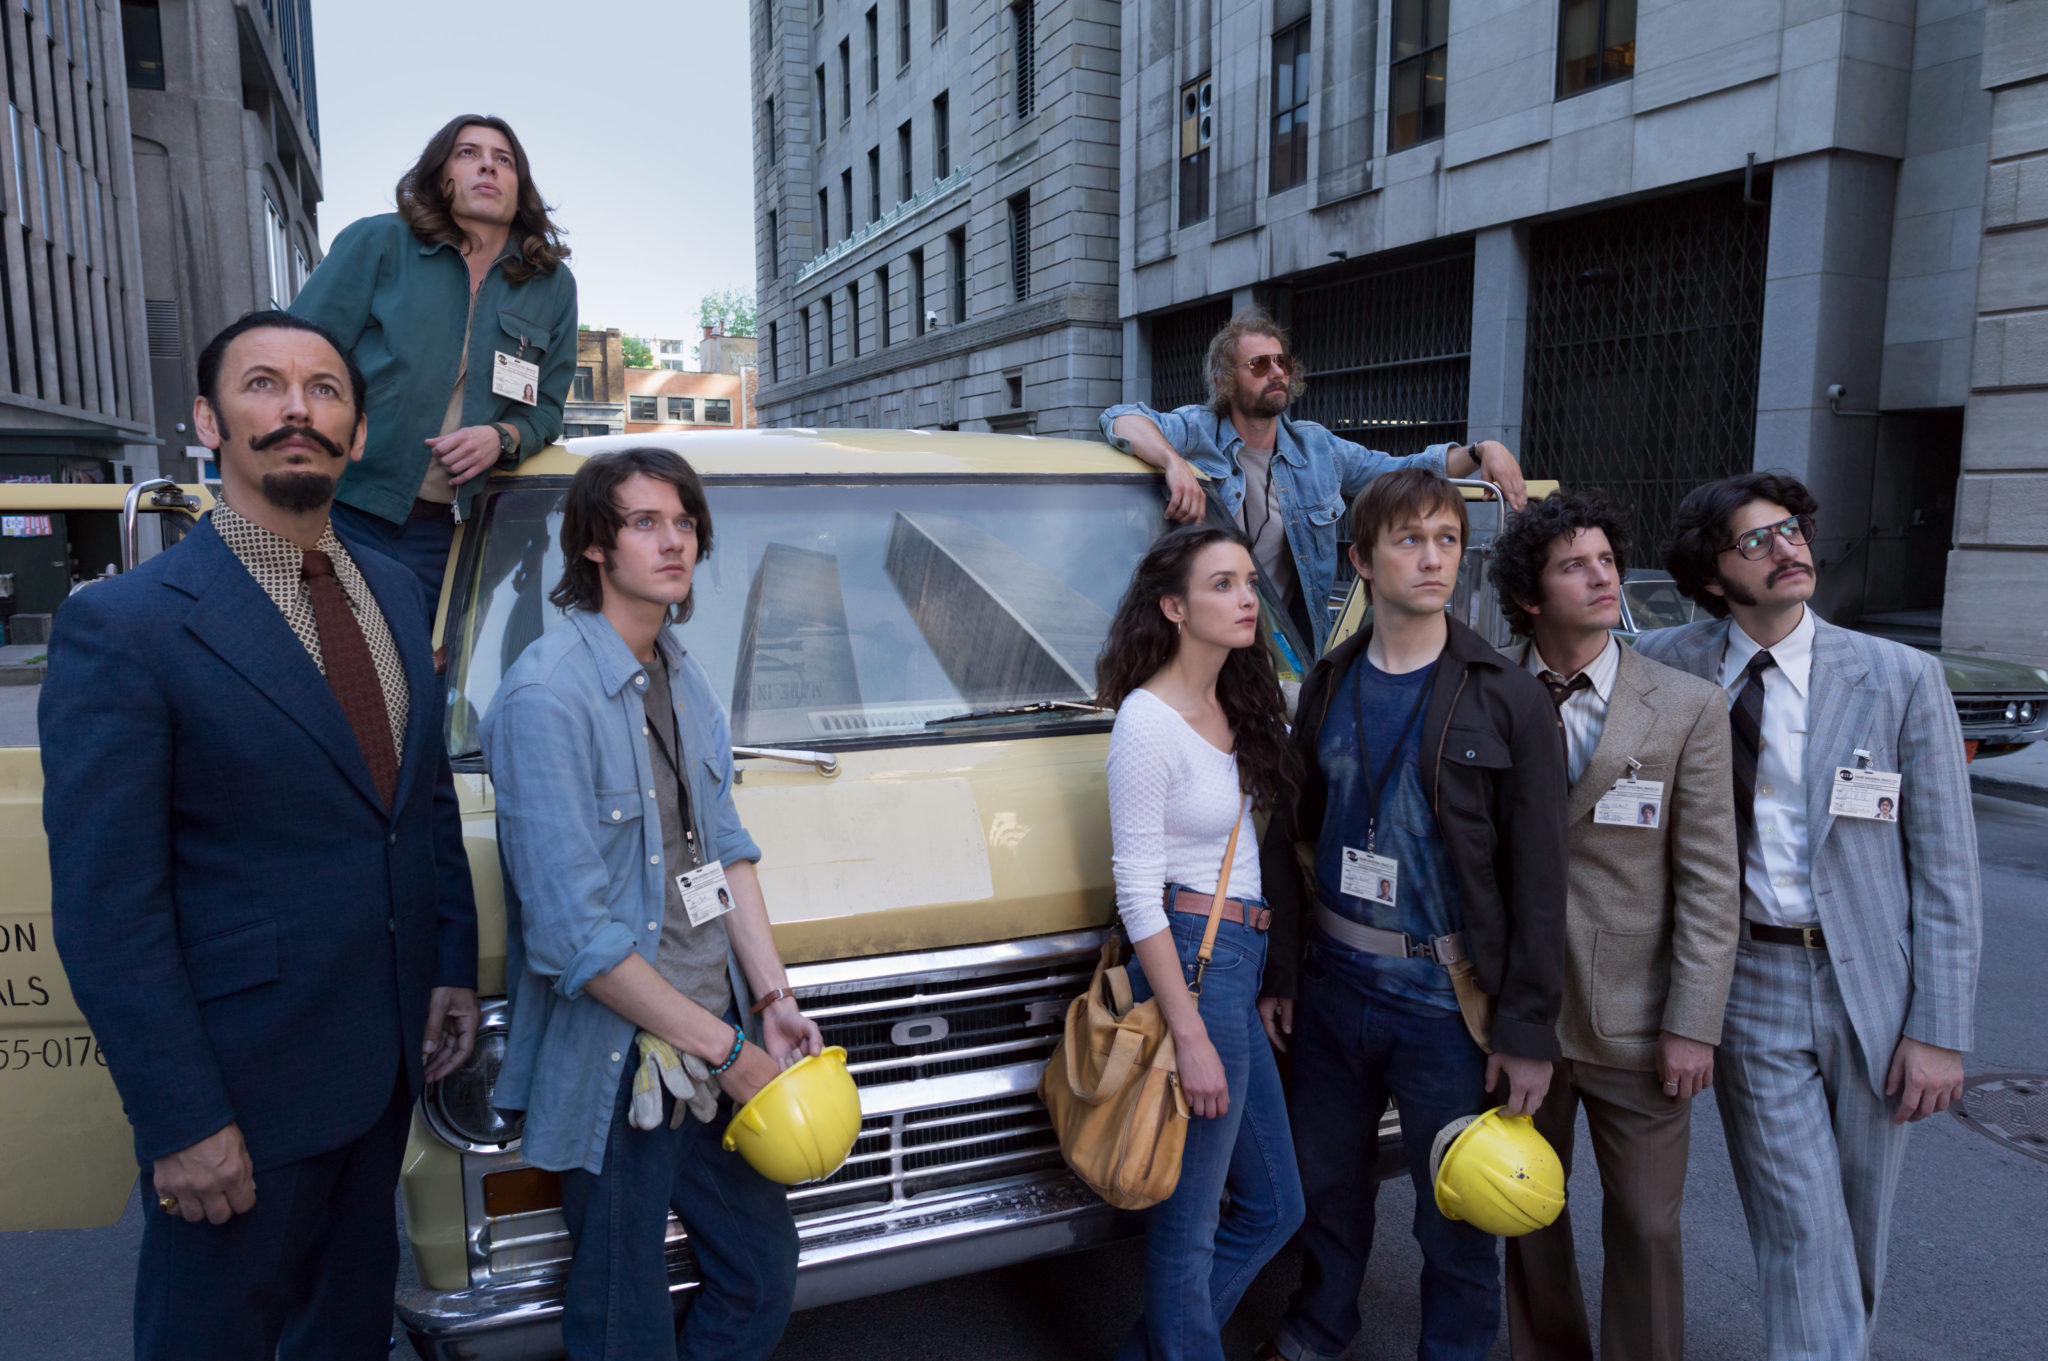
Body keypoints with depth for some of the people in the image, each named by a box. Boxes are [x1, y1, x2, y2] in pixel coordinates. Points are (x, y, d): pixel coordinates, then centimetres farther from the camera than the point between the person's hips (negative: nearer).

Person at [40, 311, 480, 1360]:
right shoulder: (123, 625, -17)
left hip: (390, 1056, 6)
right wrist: (182, 1124, -17)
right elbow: (105, 909, -17)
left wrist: (455, 965, 8)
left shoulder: (394, 591, 4)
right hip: (243, 1077, -6)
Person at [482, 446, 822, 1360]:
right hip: (614, 1068, -7)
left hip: (708, 1040, 7)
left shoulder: (684, 675, 7)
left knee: (764, 1270, 18)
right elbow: (572, 936, -22)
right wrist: (726, 1051, -16)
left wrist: (774, 996, 2)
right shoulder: (546, 696, -19)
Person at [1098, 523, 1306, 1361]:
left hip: (1244, 961, 9)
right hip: (1191, 963, -9)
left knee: (1273, 1207, 18)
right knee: (1189, 1224, 5)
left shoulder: (1233, 703, 10)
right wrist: (1190, 1038, -17)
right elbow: (1136, 893, -16)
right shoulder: (1147, 723, -16)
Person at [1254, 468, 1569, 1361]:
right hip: (1333, 980, 4)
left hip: (1448, 995, -3)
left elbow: (1537, 878, -9)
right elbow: (1291, 837, 6)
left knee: (1455, 1217, 11)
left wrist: (1527, 1030, -11)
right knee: (1327, 1183, 20)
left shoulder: (1508, 699, -9)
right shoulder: (1330, 686, 2)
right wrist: (1279, 973, 4)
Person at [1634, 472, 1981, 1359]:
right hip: (1750, 984, -1)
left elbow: (1946, 870, -2)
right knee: (1803, 1237, 1)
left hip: (1871, 986, 1)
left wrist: (1938, 1029, -5)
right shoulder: (1668, 667, -3)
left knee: (1860, 1230, 17)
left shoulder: (1902, 679, -3)